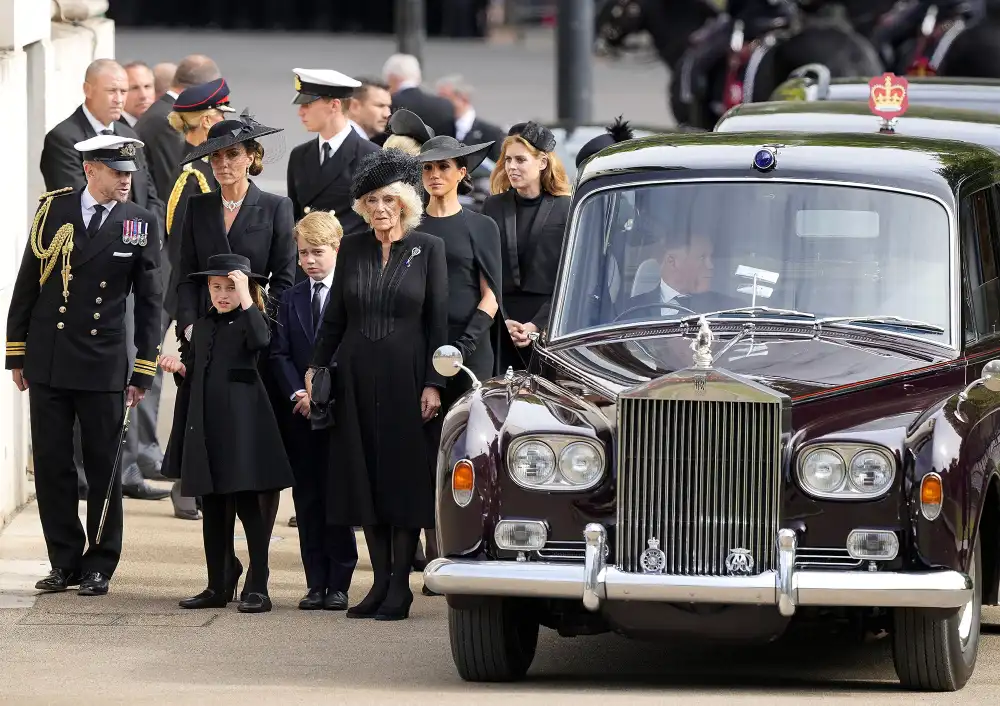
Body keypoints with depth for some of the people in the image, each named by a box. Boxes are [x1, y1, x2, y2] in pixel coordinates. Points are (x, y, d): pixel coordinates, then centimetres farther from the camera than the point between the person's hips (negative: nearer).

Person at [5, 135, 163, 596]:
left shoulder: (140, 224, 1)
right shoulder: (53, 210, 2)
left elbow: (149, 302, 3)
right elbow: (27, 283, 7)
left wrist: (144, 372, -1)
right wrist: (17, 352, 5)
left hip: (103, 365, -1)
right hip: (47, 363, 1)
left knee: (104, 469, 3)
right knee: (51, 466, 4)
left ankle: (99, 567, 12)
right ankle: (65, 563, 13)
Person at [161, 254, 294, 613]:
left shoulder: (253, 319, 0)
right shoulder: (203, 325, 18)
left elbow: (260, 340, -25)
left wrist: (244, 297, -22)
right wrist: (179, 366, 5)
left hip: (242, 427, -7)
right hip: (205, 428, 7)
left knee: (250, 504, -7)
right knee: (212, 509, 9)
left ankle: (257, 587, -4)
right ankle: (217, 587, 15)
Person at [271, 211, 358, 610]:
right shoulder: (291, 299, 11)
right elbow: (280, 353, 7)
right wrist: (298, 394, -8)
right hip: (301, 413, 4)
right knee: (307, 499, 5)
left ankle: (339, 584, 3)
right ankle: (316, 583, 10)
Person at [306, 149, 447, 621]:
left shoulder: (428, 249, -1)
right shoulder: (352, 248, 7)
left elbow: (439, 321, -3)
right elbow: (334, 316, 12)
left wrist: (433, 383, -9)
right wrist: (316, 366, 5)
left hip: (405, 375, -3)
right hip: (357, 375, 3)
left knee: (405, 475, -2)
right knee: (364, 475, 4)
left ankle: (400, 586, 2)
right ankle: (380, 581, 10)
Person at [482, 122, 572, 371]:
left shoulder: (565, 210, 0)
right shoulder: (493, 207, 10)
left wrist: (537, 324, -12)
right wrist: (504, 321, -5)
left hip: (550, 321, -3)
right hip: (500, 325, 3)